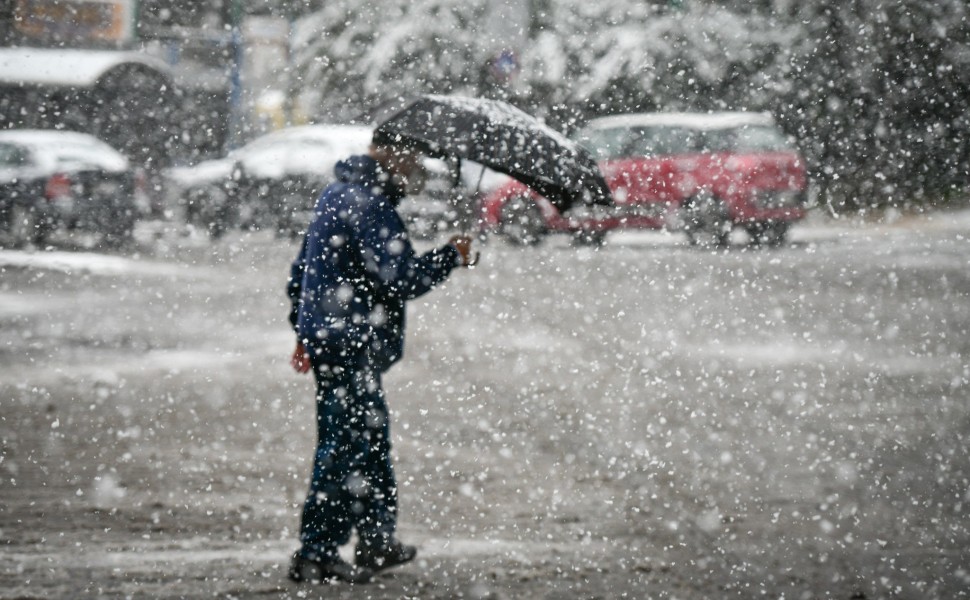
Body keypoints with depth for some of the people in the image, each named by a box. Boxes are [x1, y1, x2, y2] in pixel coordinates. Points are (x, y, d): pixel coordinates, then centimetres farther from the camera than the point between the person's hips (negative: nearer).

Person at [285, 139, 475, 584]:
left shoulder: (337, 195, 15)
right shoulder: (369, 206, -18)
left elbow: (301, 269, 22)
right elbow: (401, 279, -22)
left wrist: (304, 330, 28)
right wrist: (451, 256, -7)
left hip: (324, 332, 11)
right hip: (352, 344, -11)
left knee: (372, 441, 20)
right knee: (345, 448, -7)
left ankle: (378, 542, 29)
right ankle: (315, 555, -6)